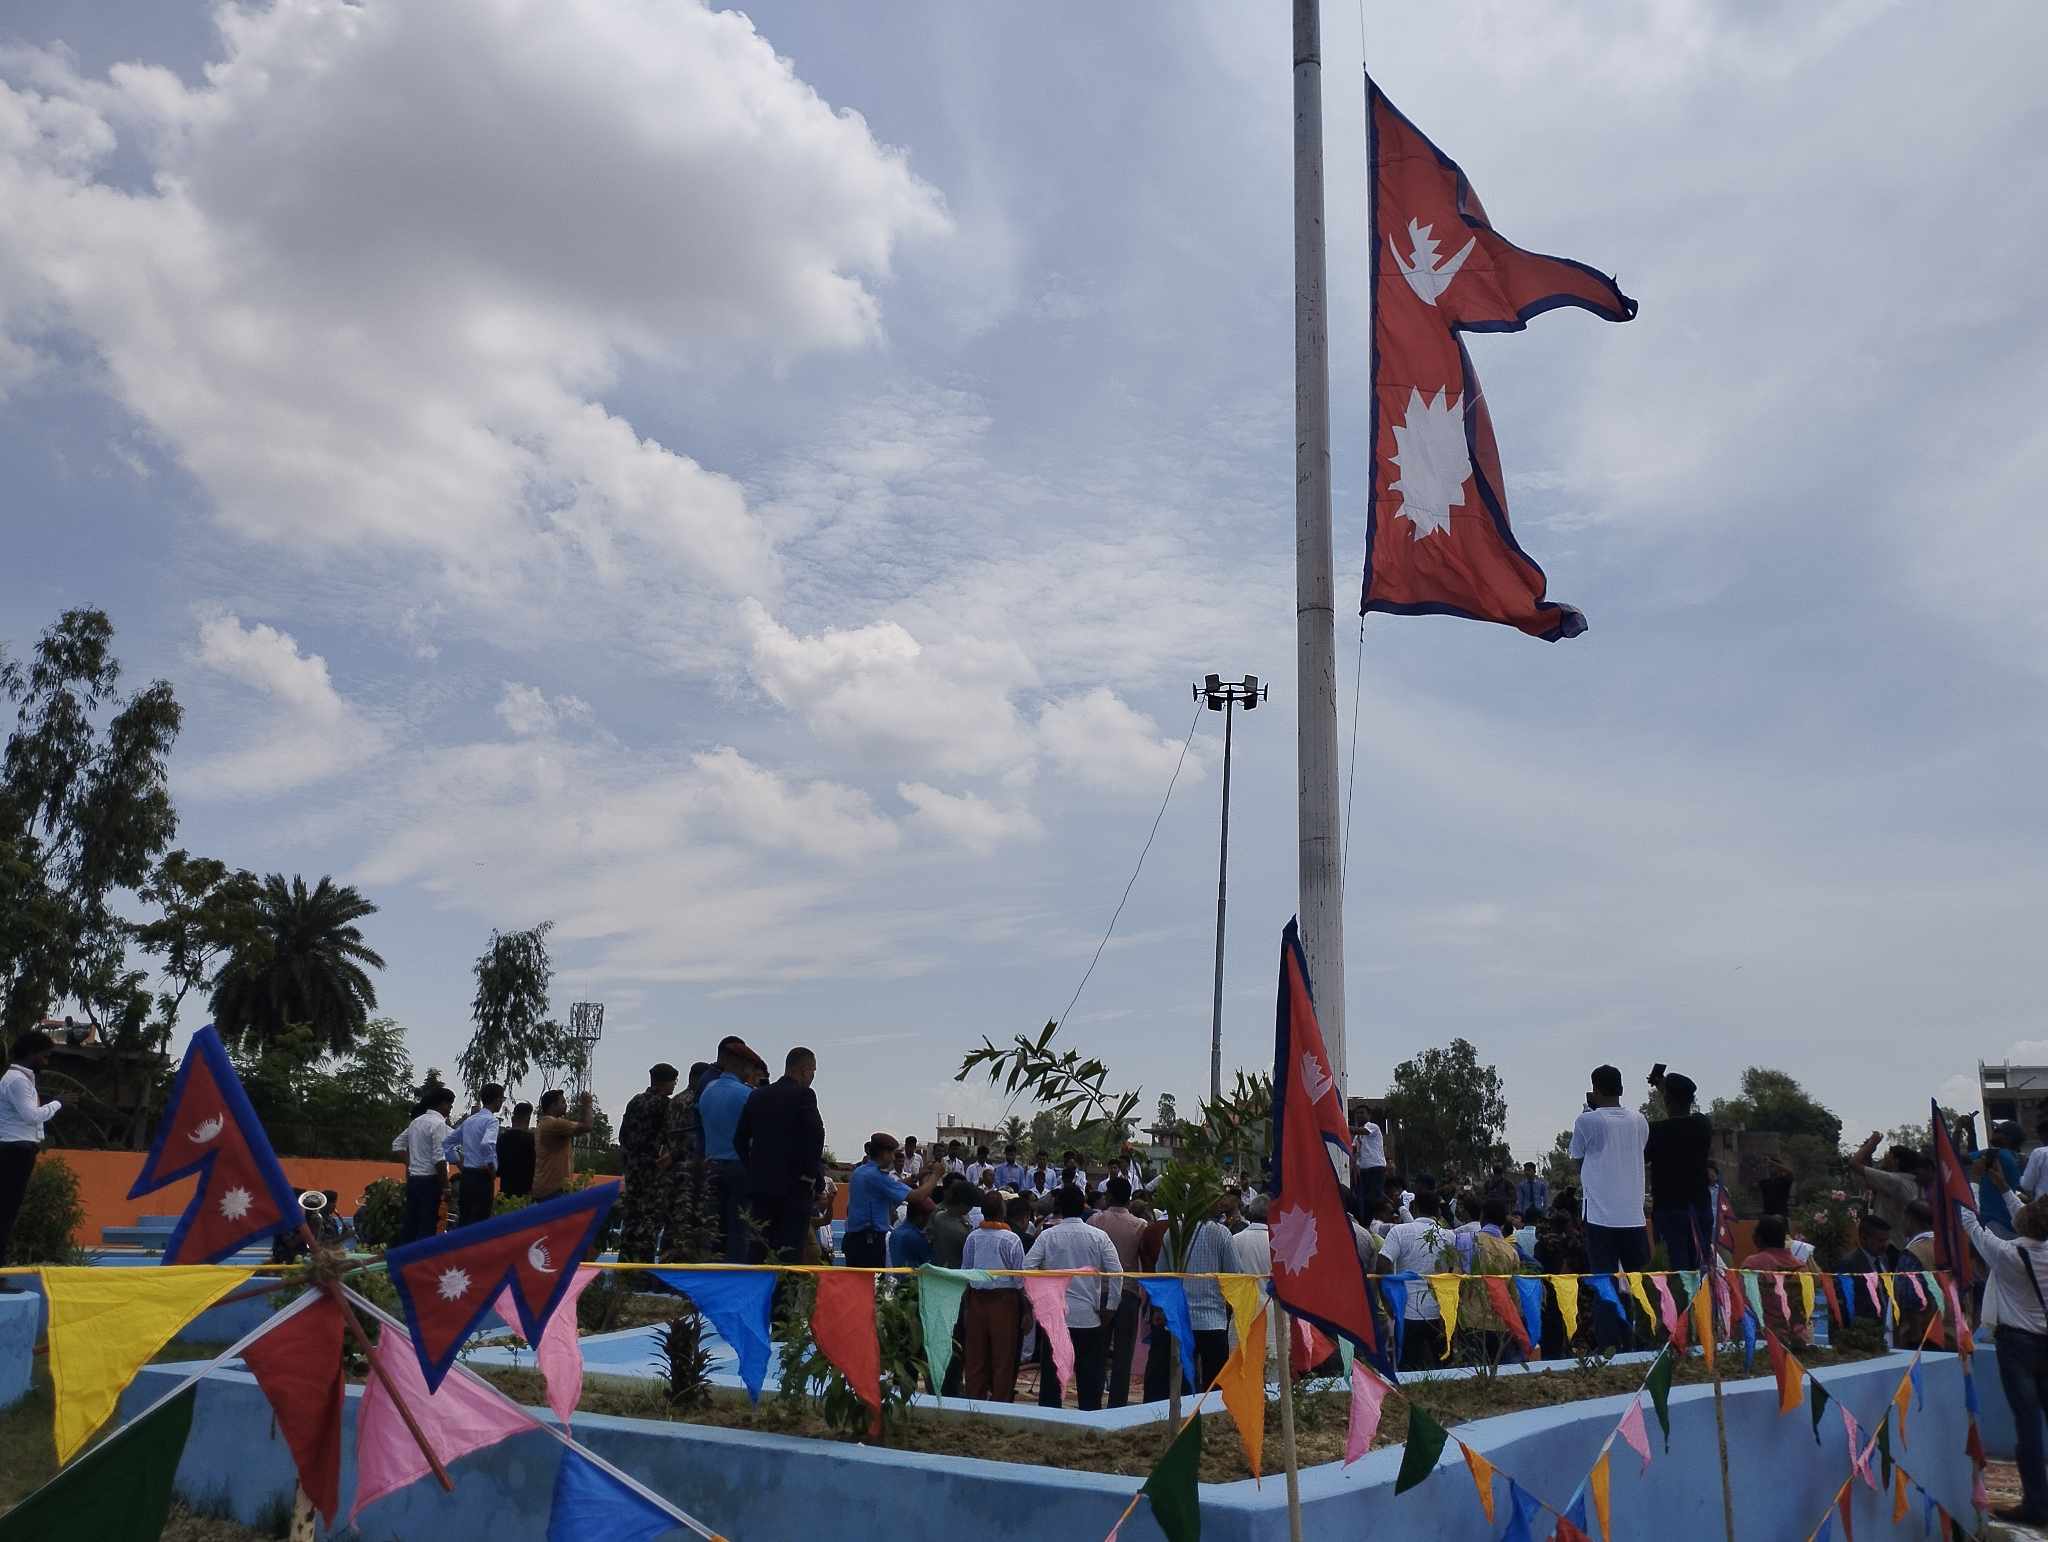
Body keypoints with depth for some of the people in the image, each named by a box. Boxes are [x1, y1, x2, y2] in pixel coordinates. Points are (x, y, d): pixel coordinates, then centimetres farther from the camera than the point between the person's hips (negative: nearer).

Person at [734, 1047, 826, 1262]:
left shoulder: (757, 1096, 11)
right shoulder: (803, 1095, -7)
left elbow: (739, 1138, 11)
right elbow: (815, 1135, -17)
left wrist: (753, 1169, 15)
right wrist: (811, 1174, -7)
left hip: (760, 1182, 6)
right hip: (795, 1185, -5)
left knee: (759, 1247, 8)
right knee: (789, 1249, -4)